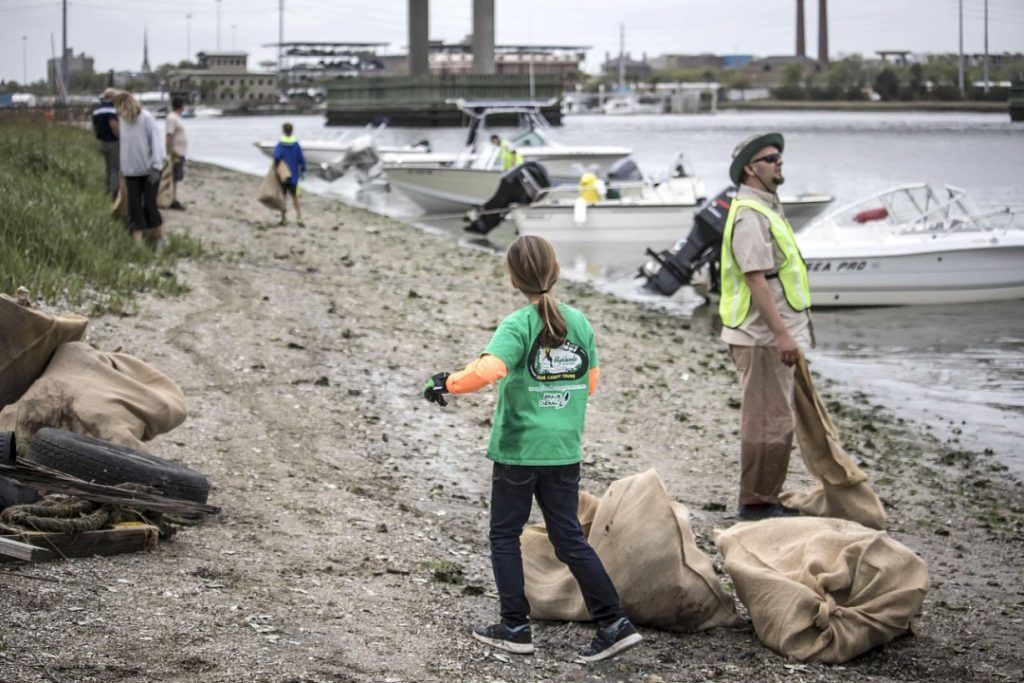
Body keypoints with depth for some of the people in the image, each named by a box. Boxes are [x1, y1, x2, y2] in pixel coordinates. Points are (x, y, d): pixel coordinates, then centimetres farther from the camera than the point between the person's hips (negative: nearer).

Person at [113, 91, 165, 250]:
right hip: (131, 172, 5)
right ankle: (137, 241, 6)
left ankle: (159, 237, 16)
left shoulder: (146, 119, -16)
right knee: (134, 206, 1)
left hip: (149, 171, -5)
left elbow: (157, 143, -16)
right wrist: (122, 167, 10)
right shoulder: (122, 120, 0)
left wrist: (156, 167, -20)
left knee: (149, 205, -2)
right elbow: (124, 144, 9)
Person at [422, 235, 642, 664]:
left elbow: (488, 370, -31)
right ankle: (614, 623, 4)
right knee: (570, 539, 10)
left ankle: (516, 627, 13)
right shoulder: (579, 323, 2)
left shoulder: (519, 326, -14)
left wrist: (447, 384, -16)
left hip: (517, 451, -5)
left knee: (504, 536, 12)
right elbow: (590, 382, 12)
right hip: (565, 452, 5)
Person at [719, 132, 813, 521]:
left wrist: (788, 332, 22)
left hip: (770, 337, 11)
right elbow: (755, 280, -22)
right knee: (769, 423, -6)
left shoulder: (767, 208, 18)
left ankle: (764, 500, 23)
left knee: (773, 421, 16)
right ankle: (756, 503, 0)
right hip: (762, 338, -11)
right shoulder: (750, 215, -16)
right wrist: (781, 333, -25)